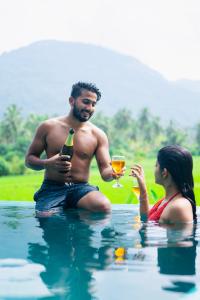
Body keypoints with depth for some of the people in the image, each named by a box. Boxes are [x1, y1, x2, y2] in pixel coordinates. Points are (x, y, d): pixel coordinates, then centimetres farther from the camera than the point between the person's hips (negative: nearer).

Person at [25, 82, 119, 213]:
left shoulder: (98, 135, 6)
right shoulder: (48, 127, 5)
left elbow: (105, 170, 1)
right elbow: (29, 159, 9)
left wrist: (112, 173, -25)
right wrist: (47, 164, -13)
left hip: (81, 188, 2)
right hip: (52, 188, -1)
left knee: (103, 206, -31)